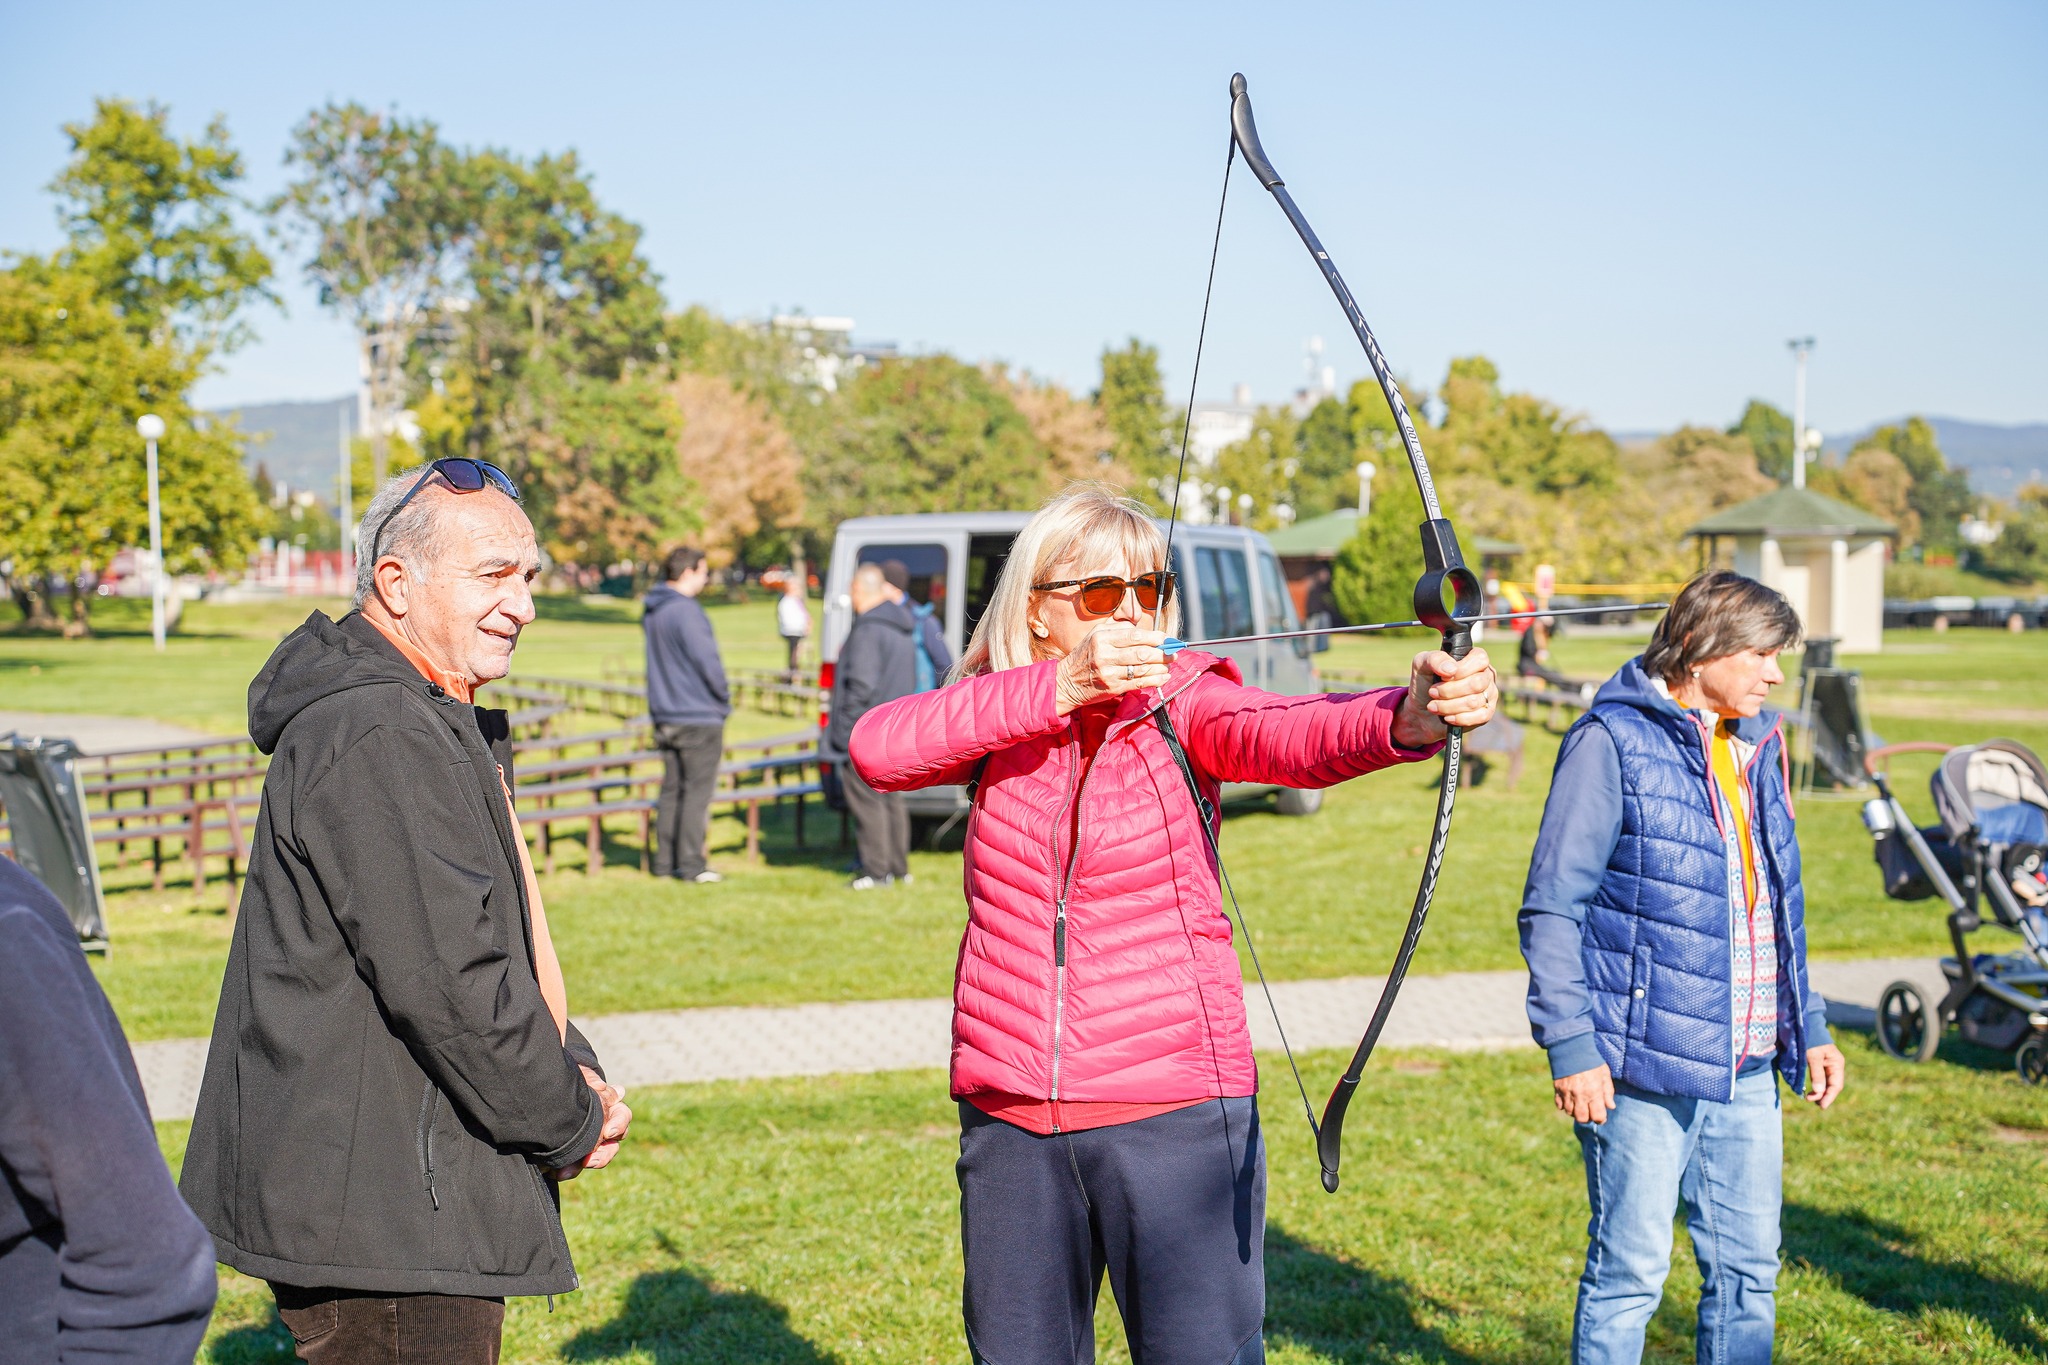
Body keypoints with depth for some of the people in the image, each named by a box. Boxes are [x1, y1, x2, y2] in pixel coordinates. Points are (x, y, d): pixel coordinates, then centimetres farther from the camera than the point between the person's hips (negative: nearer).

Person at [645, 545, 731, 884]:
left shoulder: (653, 613, 12)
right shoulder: (685, 611, -17)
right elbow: (707, 661, -19)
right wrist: (724, 700, -3)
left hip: (665, 715, 9)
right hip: (699, 716, -9)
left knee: (673, 790, 14)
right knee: (698, 790, -3)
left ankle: (665, 861, 16)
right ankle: (691, 864, -2)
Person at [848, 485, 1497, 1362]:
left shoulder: (1182, 702, -4)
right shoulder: (997, 716, 3)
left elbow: (1293, 735, -25)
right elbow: (875, 749, -17)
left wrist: (1412, 715, -47)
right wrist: (1061, 685, -27)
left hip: (1175, 1111, -3)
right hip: (1008, 1117, 3)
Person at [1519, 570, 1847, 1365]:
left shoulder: (1756, 747, 14)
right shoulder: (1613, 741, -9)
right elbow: (1552, 907, -10)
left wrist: (1809, 1026, 19)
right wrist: (1570, 1045, -15)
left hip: (1746, 1072, 7)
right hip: (1644, 1068, -7)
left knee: (1748, 1268, 12)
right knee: (1632, 1268, 0)